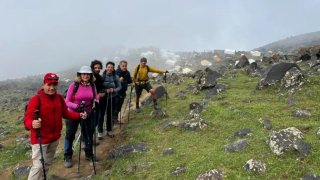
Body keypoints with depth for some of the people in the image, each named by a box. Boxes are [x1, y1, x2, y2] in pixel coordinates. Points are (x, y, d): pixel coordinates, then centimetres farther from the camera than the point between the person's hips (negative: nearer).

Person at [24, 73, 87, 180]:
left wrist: (79, 115, -1)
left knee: (48, 162, 23)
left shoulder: (59, 98, 0)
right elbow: (27, 119, -24)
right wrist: (32, 124, -46)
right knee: (38, 166, -7)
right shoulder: (36, 99, -19)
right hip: (40, 139, -6)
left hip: (55, 138, 7)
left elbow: (65, 113, 10)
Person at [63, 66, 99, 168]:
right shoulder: (74, 85, -17)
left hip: (88, 114, 4)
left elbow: (96, 97, 8)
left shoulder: (92, 86, -5)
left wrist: (95, 102, -15)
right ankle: (68, 157, 26)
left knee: (89, 134, 15)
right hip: (73, 114, -4)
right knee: (70, 135, 9)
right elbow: (67, 102, -15)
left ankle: (89, 154, 35)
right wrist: (77, 106, -31)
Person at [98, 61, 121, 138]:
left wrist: (114, 90, -18)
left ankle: (109, 130, 29)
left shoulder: (116, 77, -4)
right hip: (103, 98, -2)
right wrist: (105, 90, -23)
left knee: (110, 115, 14)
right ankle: (100, 132, 14)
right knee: (101, 115, 1)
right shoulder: (102, 76, -10)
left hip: (112, 98, 2)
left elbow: (119, 87, 1)